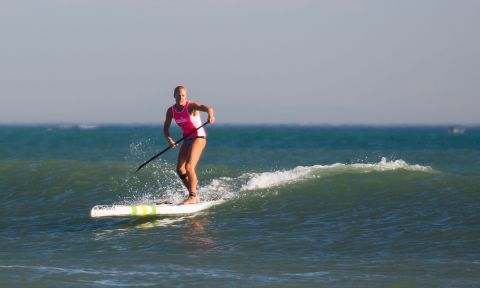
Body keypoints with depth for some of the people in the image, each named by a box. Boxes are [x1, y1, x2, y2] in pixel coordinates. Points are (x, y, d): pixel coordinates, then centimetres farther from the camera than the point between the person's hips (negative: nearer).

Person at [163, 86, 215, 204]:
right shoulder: (171, 111, 0)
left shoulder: (191, 106, -18)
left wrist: (210, 115, -59)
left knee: (189, 167, -20)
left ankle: (192, 197, -16)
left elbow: (207, 108, -35)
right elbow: (165, 129, 5)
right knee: (180, 170, 6)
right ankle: (195, 196, 17)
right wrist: (169, 140, -15)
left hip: (199, 138, -7)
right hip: (187, 139, 7)